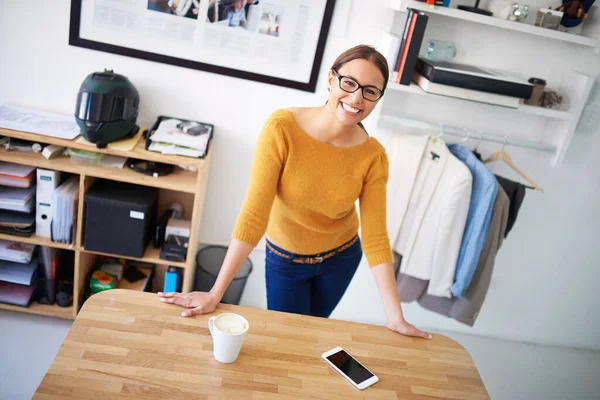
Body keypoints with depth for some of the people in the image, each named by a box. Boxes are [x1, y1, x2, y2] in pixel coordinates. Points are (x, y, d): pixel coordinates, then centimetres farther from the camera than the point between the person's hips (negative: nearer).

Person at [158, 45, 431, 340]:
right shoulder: (282, 127, -28)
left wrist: (395, 317, -20)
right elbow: (253, 213, -29)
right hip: (285, 257, -2)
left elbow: (375, 238, -17)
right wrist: (215, 293, -29)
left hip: (341, 257, 2)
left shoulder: (374, 156, -20)